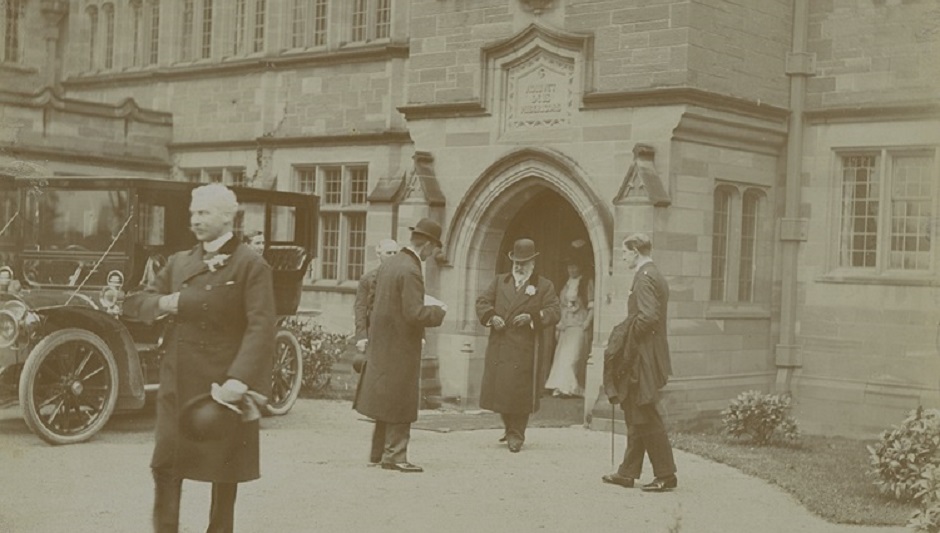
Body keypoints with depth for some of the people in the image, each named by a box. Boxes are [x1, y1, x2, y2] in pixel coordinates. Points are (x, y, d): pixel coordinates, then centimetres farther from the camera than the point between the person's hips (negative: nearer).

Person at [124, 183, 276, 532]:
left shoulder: (251, 266, -5)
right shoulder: (179, 262, 13)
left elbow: (260, 327, -15)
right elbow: (133, 303, 16)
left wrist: (240, 379, -26)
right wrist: (162, 302, -7)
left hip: (223, 383, -5)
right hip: (178, 382, 5)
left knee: (224, 470, 7)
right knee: (166, 465, 3)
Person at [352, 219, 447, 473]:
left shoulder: (388, 264, 9)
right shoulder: (411, 271, -19)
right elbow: (414, 313, -25)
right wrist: (438, 311, -9)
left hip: (382, 344, 9)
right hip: (401, 347, -9)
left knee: (387, 401, 18)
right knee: (400, 403, 1)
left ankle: (378, 453, 25)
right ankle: (394, 455, 6)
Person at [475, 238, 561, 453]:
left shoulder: (544, 286, 6)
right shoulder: (500, 281, 17)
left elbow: (554, 312, -2)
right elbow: (482, 302, 12)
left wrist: (532, 317, -18)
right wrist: (491, 316, -9)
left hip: (524, 349, -4)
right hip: (498, 347, 4)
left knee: (519, 392, -5)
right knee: (498, 389, 7)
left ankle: (516, 435, 7)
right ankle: (510, 428, 26)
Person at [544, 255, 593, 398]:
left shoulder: (587, 282, -1)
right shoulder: (565, 284, 17)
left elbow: (592, 306, -4)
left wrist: (586, 323, -14)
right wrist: (558, 325, 14)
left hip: (578, 326, -6)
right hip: (564, 326, 6)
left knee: (571, 356, -13)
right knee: (560, 357, 1)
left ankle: (566, 387, -12)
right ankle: (560, 387, 4)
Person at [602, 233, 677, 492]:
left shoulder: (644, 278, -15)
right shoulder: (655, 276, 16)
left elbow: (648, 316, -26)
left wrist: (627, 336, -12)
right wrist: (627, 333, 13)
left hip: (643, 358, -10)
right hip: (644, 357, 10)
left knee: (646, 417, -5)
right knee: (636, 417, 13)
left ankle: (665, 475, -1)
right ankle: (628, 472, 19)